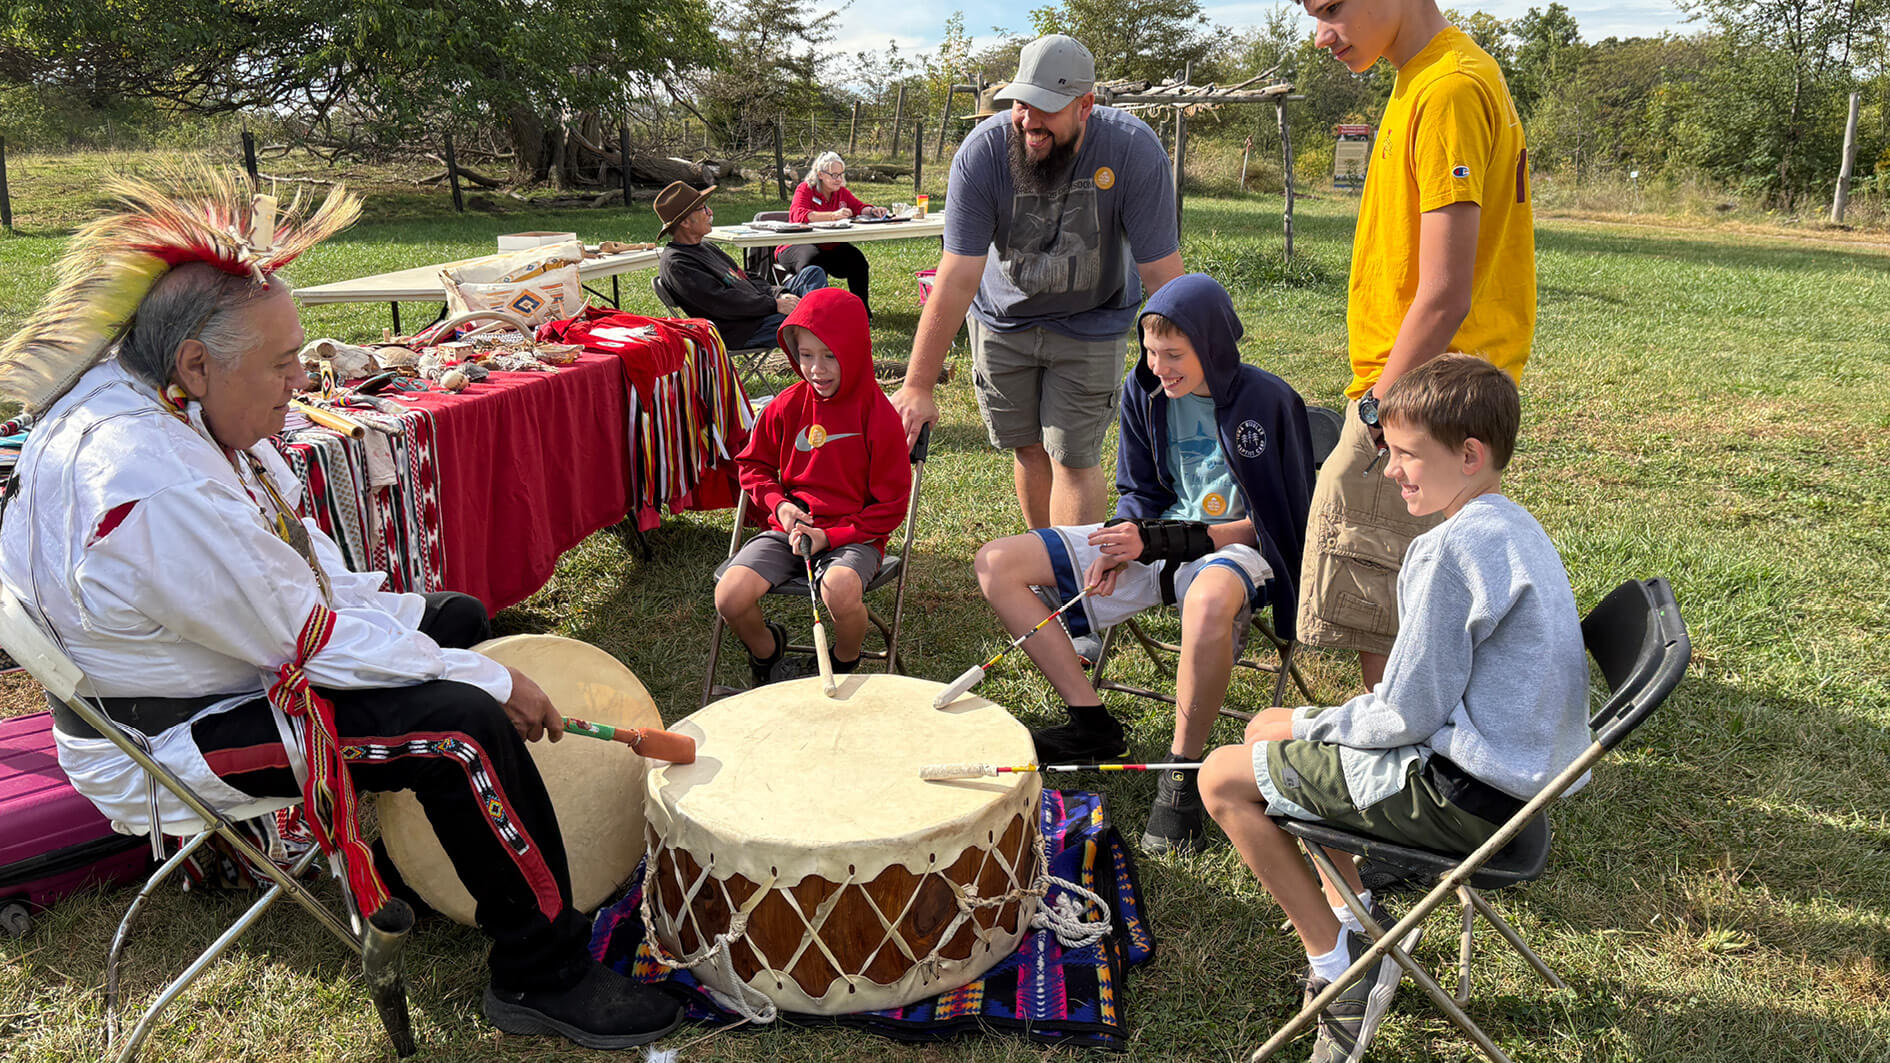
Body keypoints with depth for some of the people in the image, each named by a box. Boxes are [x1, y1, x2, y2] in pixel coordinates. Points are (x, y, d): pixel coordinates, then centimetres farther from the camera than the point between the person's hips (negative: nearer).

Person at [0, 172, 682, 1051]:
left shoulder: (146, 403, -2)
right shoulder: (154, 485, -34)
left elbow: (295, 554, 7)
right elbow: (304, 643, -29)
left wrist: (402, 615, -2)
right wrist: (490, 681, -21)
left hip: (220, 660, 11)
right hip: (170, 741, -10)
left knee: (459, 617, 17)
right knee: (464, 724, -25)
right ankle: (543, 978, -11)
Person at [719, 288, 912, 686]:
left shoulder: (878, 415, -9)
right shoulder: (786, 406, 2)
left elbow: (891, 504, -5)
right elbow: (752, 464, 18)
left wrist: (830, 536, -15)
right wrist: (779, 504, -3)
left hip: (853, 535, -3)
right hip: (788, 529, 4)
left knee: (840, 591, -37)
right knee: (729, 596, -20)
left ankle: (844, 667, -1)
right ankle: (766, 649, 16)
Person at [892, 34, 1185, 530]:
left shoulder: (1134, 150, -28)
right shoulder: (981, 152, -25)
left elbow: (1161, 274, -23)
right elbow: (957, 279, -25)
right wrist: (917, 386, -27)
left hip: (1091, 320, -1)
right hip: (1003, 317, 2)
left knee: (1074, 457, -8)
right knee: (1027, 448, 10)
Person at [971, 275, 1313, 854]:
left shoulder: (1267, 402, -15)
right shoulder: (1144, 392, 1)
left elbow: (1270, 521, -14)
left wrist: (1162, 540, -21)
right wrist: (1124, 542, -11)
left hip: (1235, 547, -6)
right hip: (1158, 539, 6)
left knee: (1209, 602, -46)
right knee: (996, 564, -6)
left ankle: (1182, 770, -22)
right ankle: (1091, 722, -2)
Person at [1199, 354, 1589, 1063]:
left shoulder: (1451, 549, -24)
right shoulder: (1515, 527, 7)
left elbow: (1409, 713, -21)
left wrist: (1318, 726, -5)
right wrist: (1351, 717, 10)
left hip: (1461, 793, -10)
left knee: (1223, 778, -2)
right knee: (1266, 729, 21)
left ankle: (1339, 966, 5)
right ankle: (1354, 914, 24)